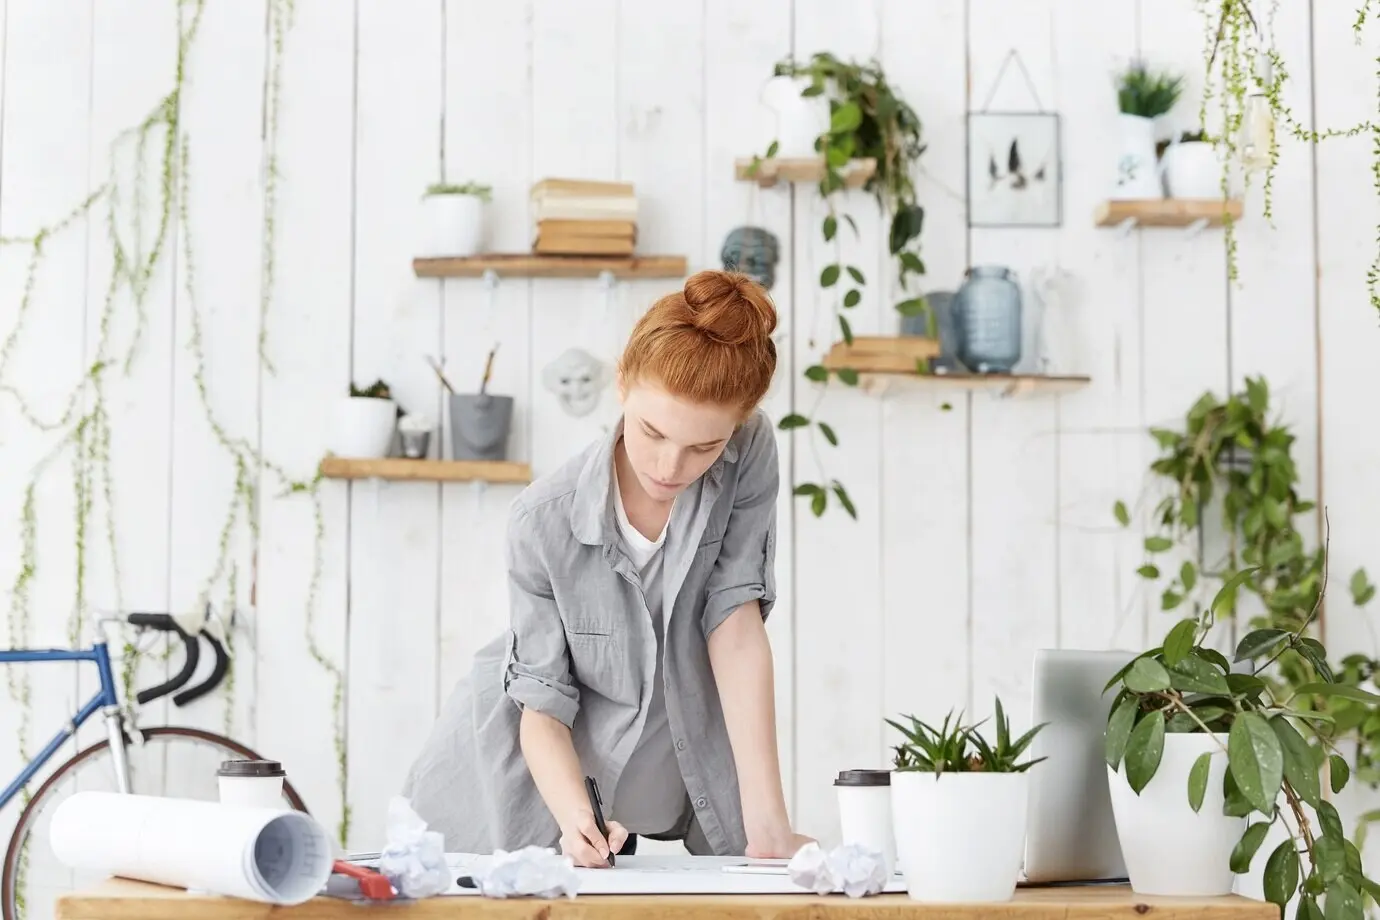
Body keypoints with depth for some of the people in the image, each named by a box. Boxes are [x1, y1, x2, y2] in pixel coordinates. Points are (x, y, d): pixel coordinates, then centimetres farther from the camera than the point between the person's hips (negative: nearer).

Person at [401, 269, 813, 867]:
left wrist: (767, 825, -24)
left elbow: (735, 626, -18)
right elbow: (543, 705, -17)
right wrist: (574, 816, -37)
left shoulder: (750, 457, -16)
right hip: (534, 780, -2)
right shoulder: (544, 520, -22)